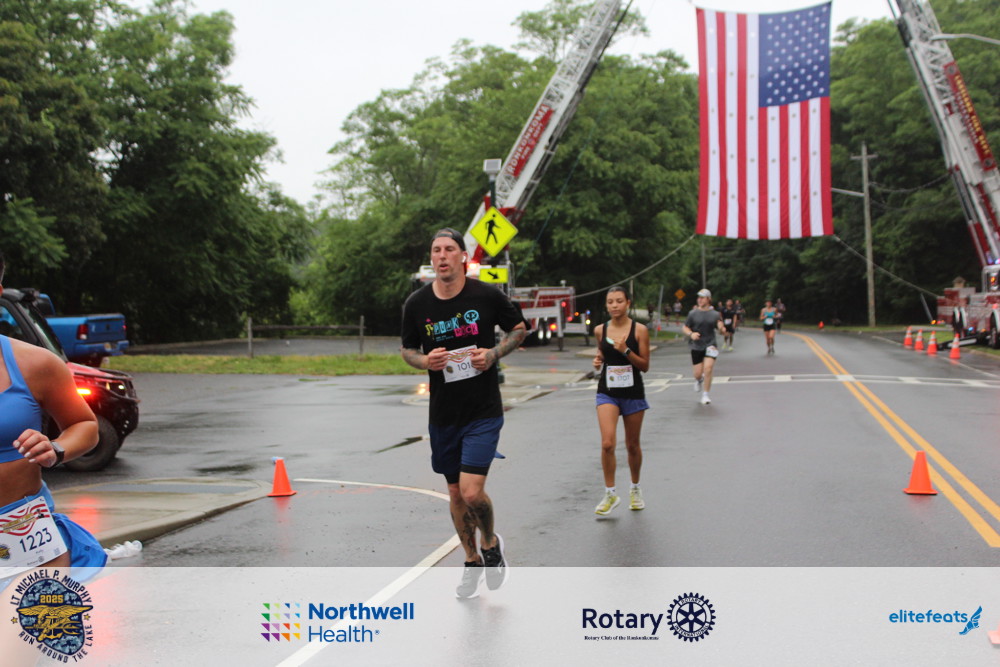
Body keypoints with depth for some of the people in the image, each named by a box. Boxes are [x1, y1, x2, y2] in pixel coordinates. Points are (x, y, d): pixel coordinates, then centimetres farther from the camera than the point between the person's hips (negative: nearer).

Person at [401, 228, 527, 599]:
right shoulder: (416, 304, -2)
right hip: (443, 413, 3)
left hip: (483, 412, -3)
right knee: (456, 493, 13)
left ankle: (491, 544, 18)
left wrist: (494, 353, -11)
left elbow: (519, 328, 7)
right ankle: (472, 561, 34)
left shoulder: (487, 295, -8)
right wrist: (425, 361, -11)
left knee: (472, 492, -14)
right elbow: (407, 349, 11)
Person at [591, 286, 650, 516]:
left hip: (633, 393, -1)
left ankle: (635, 488, 33)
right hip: (607, 392, 1)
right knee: (607, 443, -15)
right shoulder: (600, 330, 1)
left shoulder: (639, 330, -6)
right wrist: (597, 363, -4)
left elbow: (645, 366, -6)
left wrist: (626, 351, -20)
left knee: (632, 445, 11)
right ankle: (610, 493, -2)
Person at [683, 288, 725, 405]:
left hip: (710, 345, 0)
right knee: (697, 373, -1)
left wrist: (721, 328, -18)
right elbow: (684, 328, 6)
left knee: (708, 368, -16)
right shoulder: (693, 313, 1)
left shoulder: (715, 314, 3)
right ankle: (699, 380, 39)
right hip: (696, 347, 0)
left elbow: (721, 331, 7)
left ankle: (705, 395, -2)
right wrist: (691, 334, -15)